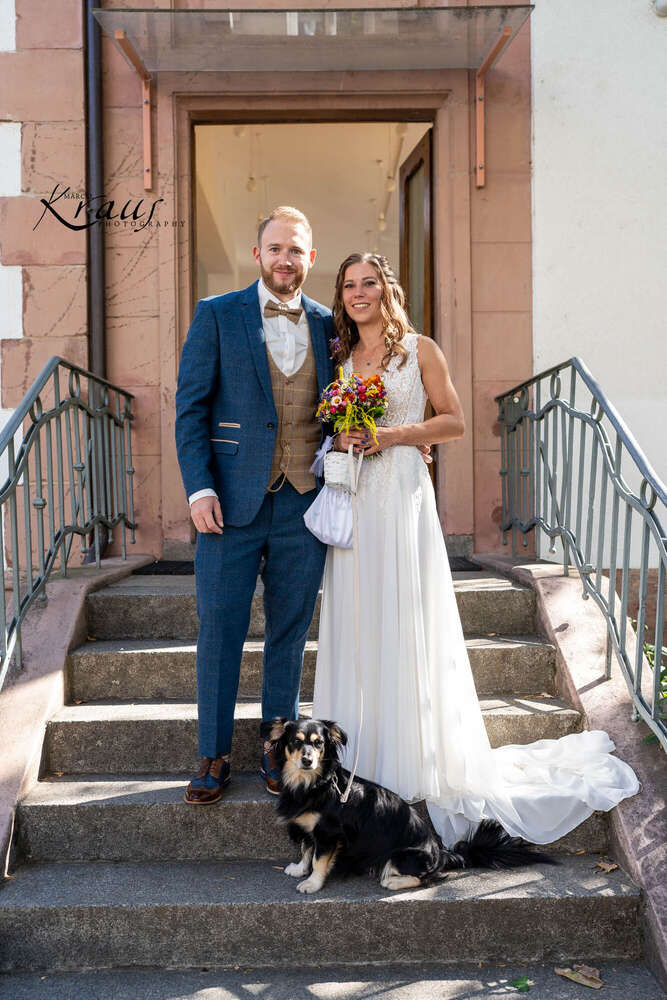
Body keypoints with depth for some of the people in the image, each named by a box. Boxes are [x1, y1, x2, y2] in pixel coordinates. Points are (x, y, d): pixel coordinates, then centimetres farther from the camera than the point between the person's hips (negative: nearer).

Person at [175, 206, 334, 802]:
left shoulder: (327, 324, 10)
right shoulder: (217, 315, 2)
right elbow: (191, 407, -1)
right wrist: (199, 488, -11)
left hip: (303, 505, 2)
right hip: (231, 503, -2)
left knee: (290, 631, 10)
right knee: (219, 630, 2)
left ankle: (277, 748, 25)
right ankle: (214, 756, 17)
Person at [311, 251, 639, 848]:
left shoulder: (420, 349, 3)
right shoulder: (339, 357, 15)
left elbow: (453, 422, 0)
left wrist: (392, 435, -12)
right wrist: (339, 440, -2)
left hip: (402, 496, -4)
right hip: (354, 502, 4)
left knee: (405, 620, -3)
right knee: (354, 622, 4)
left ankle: (414, 761, 7)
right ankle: (359, 755, 15)